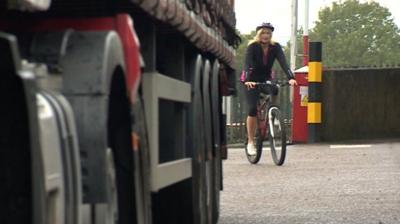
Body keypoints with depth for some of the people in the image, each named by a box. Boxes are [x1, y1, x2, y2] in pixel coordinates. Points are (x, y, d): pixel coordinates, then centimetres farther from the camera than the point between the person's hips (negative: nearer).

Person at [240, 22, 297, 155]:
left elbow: (283, 63, -26)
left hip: (266, 79, 4)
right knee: (253, 109, -17)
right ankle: (250, 142, -7)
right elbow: (247, 64, -34)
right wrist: (247, 80, -52)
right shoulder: (253, 47, -21)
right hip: (251, 81, -4)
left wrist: (291, 78, -42)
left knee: (274, 91, -22)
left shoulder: (275, 47, -13)